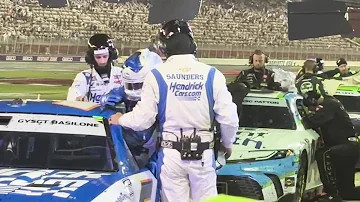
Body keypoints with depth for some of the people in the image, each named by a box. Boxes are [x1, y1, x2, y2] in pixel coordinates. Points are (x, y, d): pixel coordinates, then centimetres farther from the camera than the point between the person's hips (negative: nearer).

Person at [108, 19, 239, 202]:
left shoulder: (157, 75, -5)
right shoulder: (211, 74, -3)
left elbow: (142, 119, -4)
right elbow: (229, 118, -4)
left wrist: (120, 120, 17)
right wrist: (227, 144, 16)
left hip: (171, 154, 0)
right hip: (203, 154, 1)